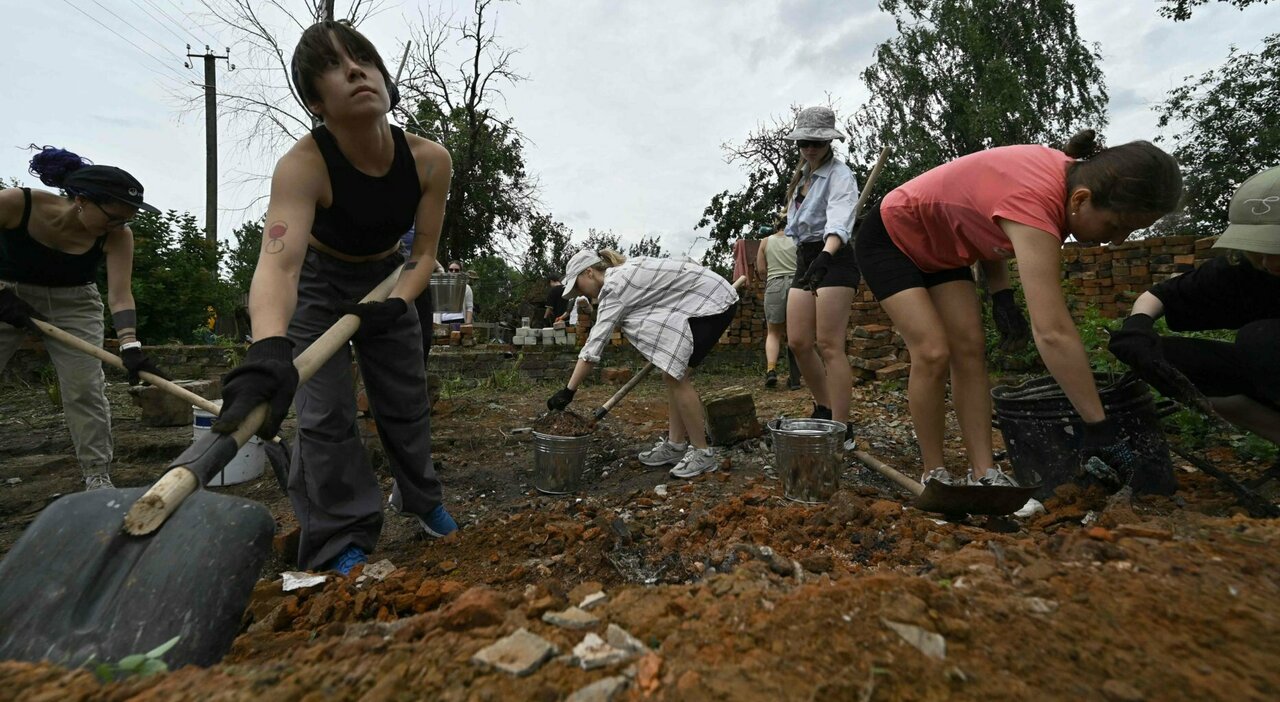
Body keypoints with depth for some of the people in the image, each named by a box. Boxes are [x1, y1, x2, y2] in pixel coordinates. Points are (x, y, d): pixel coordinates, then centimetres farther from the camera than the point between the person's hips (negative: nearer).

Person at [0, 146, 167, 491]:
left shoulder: (117, 235, -23)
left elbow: (120, 294, -29)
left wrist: (131, 347, -41)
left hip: (73, 304, 0)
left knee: (86, 390, -7)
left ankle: (98, 478, 1)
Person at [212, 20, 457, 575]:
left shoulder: (430, 160, -22)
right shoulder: (303, 165, -32)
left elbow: (424, 252, -14)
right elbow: (279, 262, -47)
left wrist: (396, 304, -31)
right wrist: (269, 349, -65)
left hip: (390, 282, 3)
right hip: (319, 284, -3)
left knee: (407, 400, 9)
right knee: (325, 413, -10)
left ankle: (421, 499, 32)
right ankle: (342, 540, 7)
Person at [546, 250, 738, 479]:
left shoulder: (614, 286, -17)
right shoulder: (623, 271, 10)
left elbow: (595, 342, -23)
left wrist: (568, 391, -22)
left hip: (714, 302, -10)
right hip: (699, 302, 10)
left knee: (677, 377, -11)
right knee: (672, 375, 8)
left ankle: (703, 453, 1)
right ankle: (675, 445, 16)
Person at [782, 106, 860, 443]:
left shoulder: (839, 175, -8)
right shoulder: (801, 176, 18)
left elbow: (839, 221, -27)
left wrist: (824, 257, -45)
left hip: (833, 259, -8)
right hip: (805, 260, 8)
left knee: (829, 345, -12)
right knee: (798, 342, 4)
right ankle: (824, 409, 23)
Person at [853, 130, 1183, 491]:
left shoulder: (1072, 174, -10)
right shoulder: (1036, 200, -37)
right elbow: (1053, 333, -43)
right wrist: (1100, 428, -39)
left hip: (943, 249, 8)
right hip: (891, 238, -8)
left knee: (969, 349, -5)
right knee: (933, 352, -20)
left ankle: (985, 473, -3)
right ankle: (934, 474, -5)